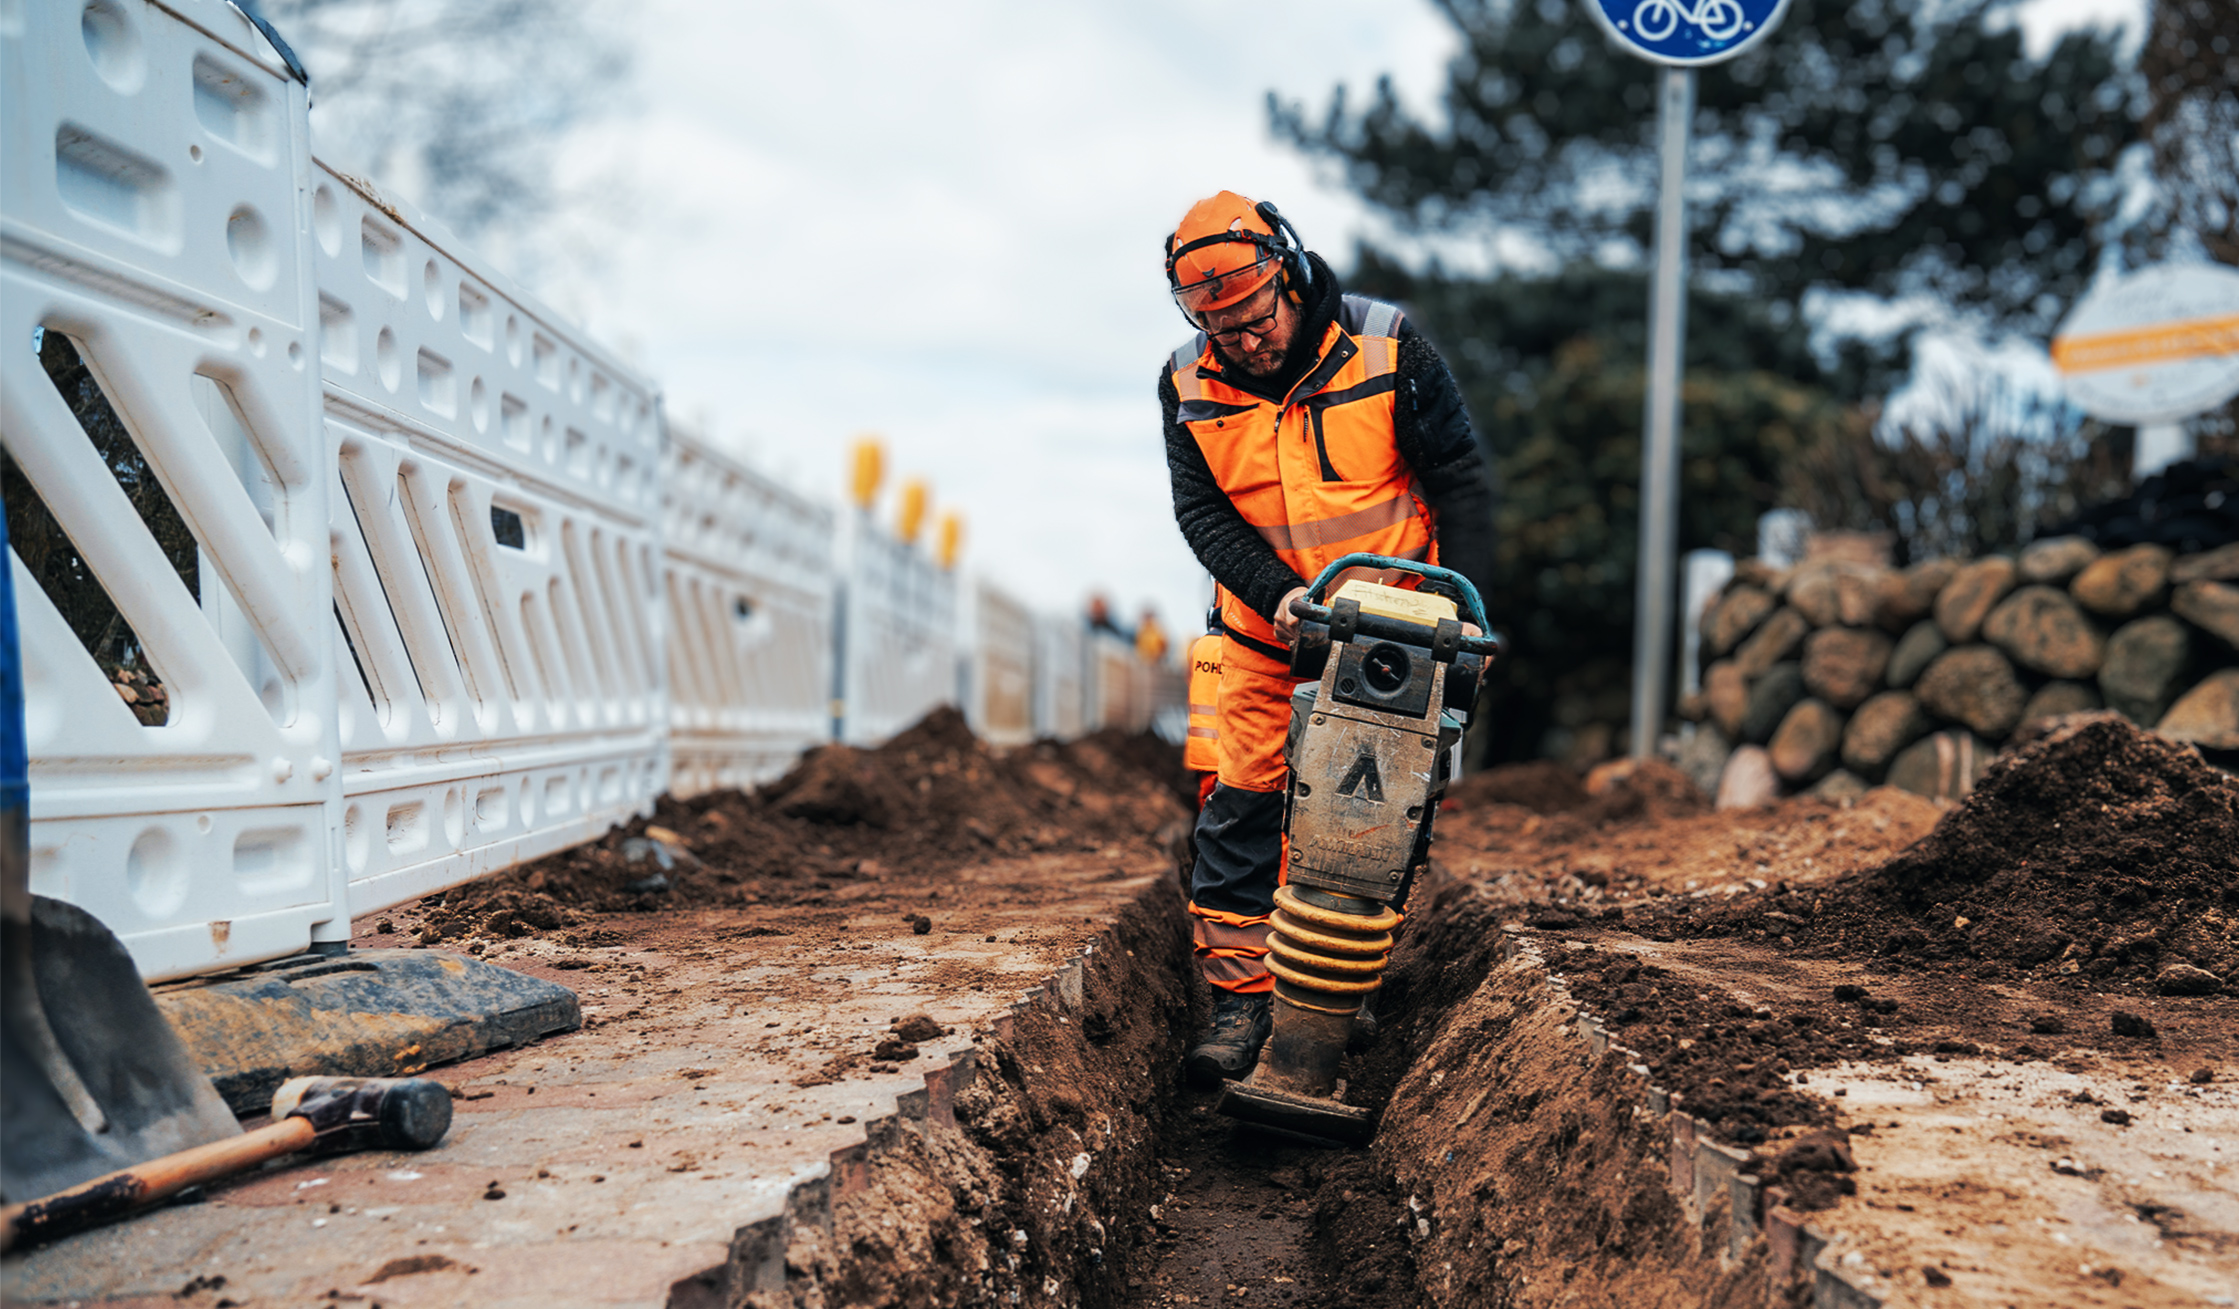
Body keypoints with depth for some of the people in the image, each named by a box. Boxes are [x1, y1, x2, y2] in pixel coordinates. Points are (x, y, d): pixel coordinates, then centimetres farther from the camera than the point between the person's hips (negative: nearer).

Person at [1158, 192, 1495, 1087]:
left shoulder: (1385, 347, -13)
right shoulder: (1187, 384, -6)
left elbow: (1461, 478, -7)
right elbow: (1203, 513, -7)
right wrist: (1279, 595, -23)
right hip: (1267, 633, 2)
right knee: (1242, 803, -5)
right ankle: (1239, 997, 3)